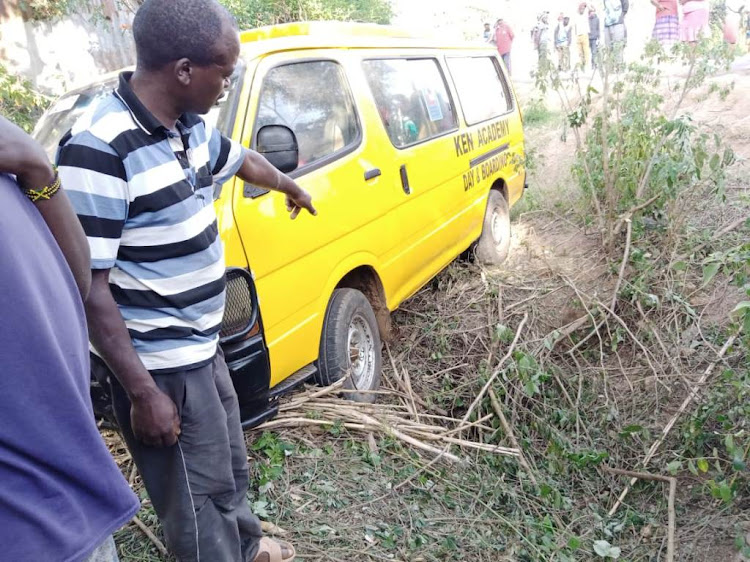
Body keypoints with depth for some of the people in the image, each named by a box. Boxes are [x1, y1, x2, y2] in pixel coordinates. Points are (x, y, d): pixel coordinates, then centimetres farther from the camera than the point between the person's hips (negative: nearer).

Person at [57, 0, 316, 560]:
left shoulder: (191, 126, 2)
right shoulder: (100, 149, -25)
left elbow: (242, 159, 24)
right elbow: (89, 286, -24)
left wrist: (293, 188, 43)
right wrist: (142, 392, -22)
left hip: (202, 347, 9)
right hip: (157, 366, -9)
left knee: (230, 466, 28)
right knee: (200, 493, 8)